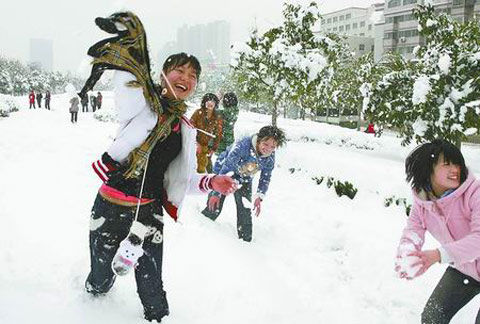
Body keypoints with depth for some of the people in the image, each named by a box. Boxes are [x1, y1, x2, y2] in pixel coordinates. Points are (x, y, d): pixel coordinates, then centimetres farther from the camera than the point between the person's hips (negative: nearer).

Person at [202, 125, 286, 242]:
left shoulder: (270, 157, -19)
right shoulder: (242, 145, -38)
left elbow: (265, 178, -3)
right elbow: (226, 169, -37)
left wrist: (259, 197, -13)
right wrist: (216, 193, -38)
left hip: (244, 179, 4)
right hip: (223, 171, -4)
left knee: (245, 210, -3)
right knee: (214, 206, -8)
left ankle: (246, 239, 14)